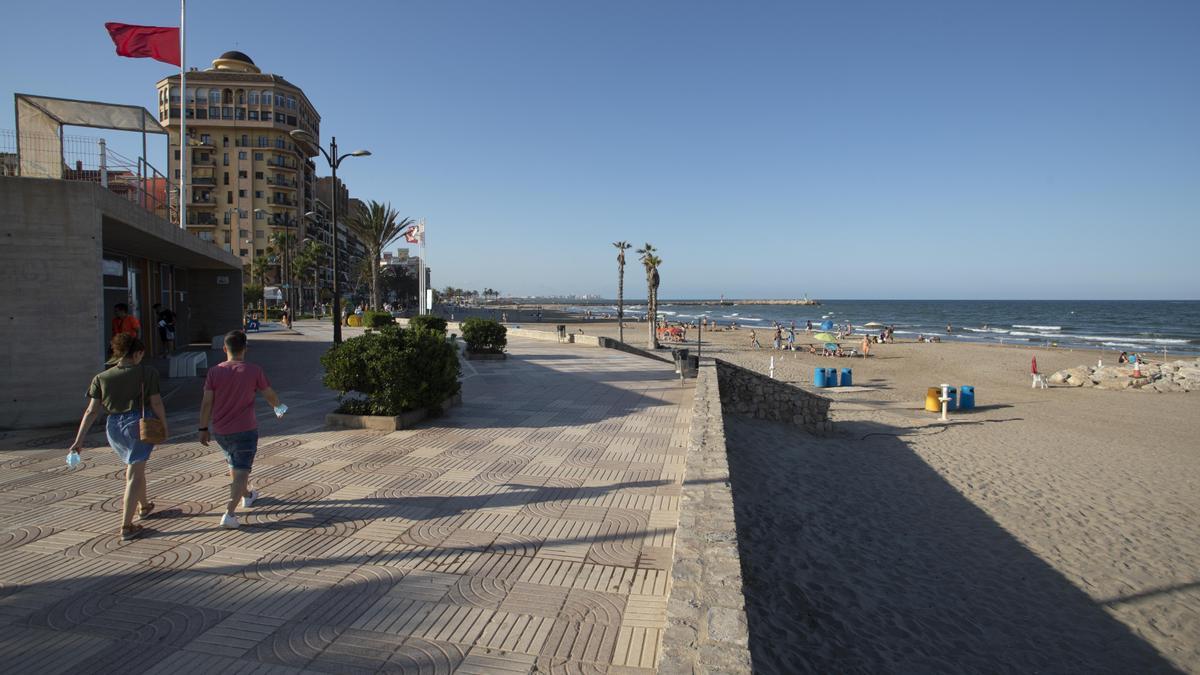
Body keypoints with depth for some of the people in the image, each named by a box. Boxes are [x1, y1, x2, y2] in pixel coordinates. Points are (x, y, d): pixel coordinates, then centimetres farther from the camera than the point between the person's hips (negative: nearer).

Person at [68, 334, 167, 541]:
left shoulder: (101, 378, 2)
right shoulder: (146, 373, -8)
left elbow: (92, 411, -1)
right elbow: (156, 402, -7)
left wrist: (79, 440, 2)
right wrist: (164, 425, 5)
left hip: (114, 426, 5)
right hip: (138, 424, -5)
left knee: (134, 468, 26)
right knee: (134, 475, -2)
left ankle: (143, 506, 46)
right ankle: (126, 527, -5)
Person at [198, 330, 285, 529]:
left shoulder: (214, 372, -5)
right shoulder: (254, 371, -9)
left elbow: (207, 403, -5)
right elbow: (270, 395, 0)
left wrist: (203, 428, 3)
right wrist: (278, 407, 21)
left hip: (220, 431, 4)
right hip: (245, 430, -4)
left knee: (234, 464, 25)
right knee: (241, 470, -1)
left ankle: (247, 495, 45)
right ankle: (230, 513, -13)